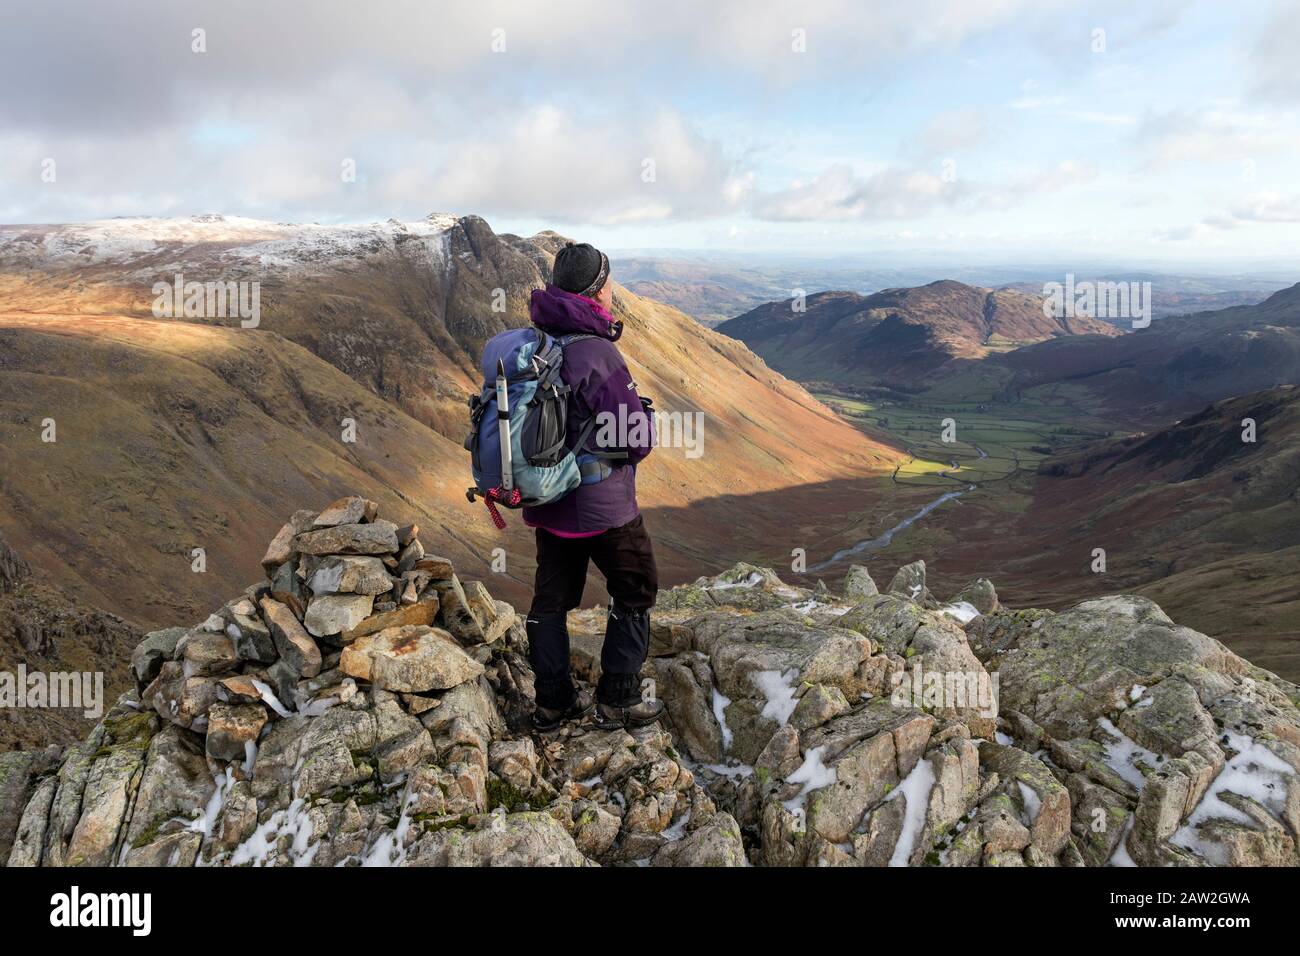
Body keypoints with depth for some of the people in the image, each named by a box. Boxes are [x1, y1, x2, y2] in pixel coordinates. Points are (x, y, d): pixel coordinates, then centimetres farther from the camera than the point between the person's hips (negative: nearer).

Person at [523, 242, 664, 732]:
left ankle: (553, 701, 27)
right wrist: (646, 415, 0)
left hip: (546, 502, 7)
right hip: (602, 505, -7)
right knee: (635, 592, 12)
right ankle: (617, 701, 17)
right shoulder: (597, 354, -23)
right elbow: (636, 439, -21)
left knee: (551, 598, 16)